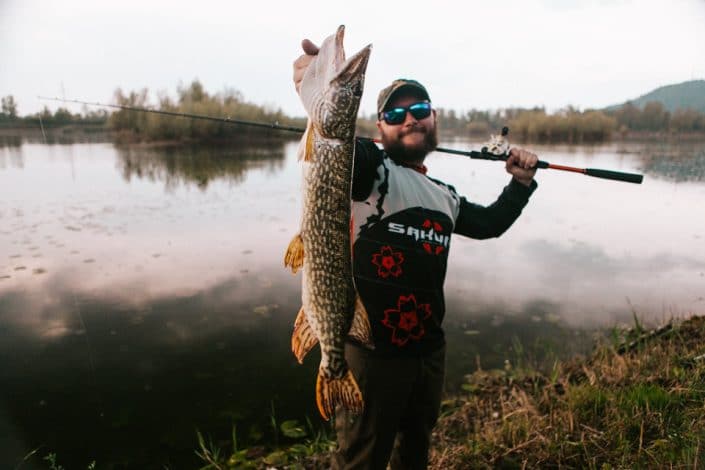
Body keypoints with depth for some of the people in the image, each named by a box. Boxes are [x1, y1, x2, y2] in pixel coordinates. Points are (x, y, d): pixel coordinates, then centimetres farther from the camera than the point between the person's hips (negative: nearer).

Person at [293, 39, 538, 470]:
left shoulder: (445, 197, 12)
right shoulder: (372, 170, -10)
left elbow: (489, 223, 28)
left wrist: (521, 184, 16)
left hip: (430, 350, 7)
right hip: (372, 351, -6)